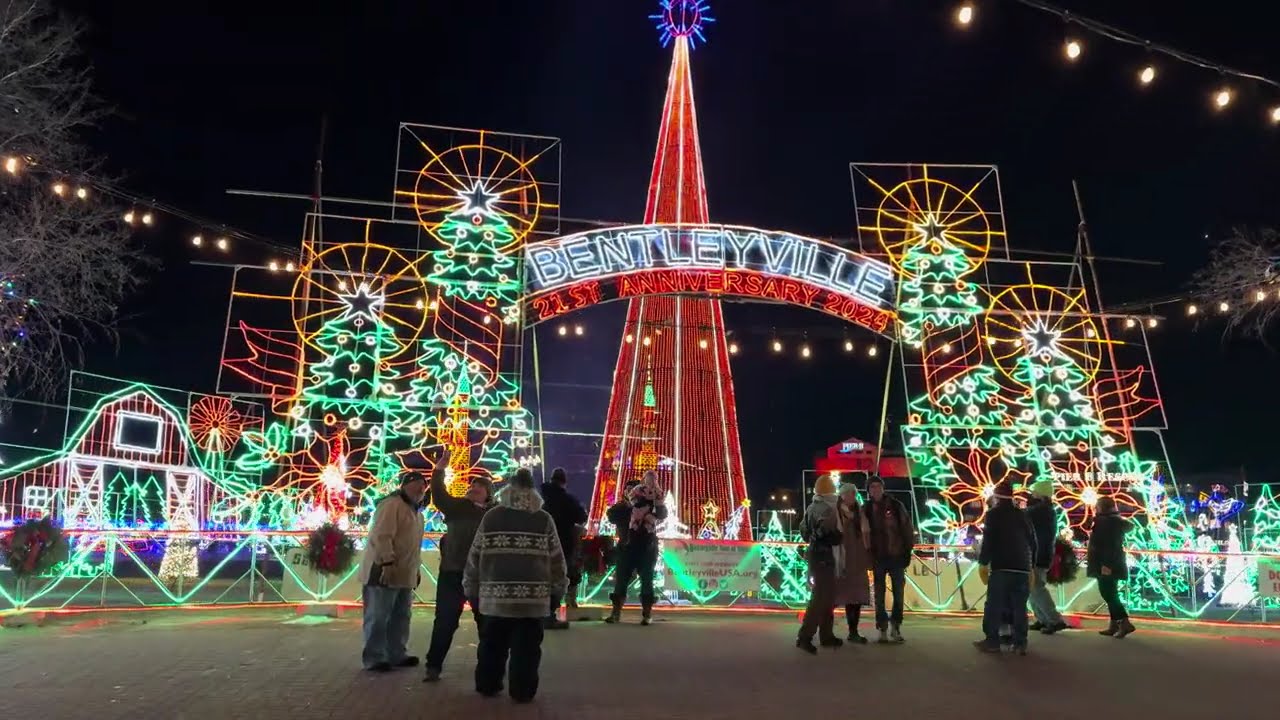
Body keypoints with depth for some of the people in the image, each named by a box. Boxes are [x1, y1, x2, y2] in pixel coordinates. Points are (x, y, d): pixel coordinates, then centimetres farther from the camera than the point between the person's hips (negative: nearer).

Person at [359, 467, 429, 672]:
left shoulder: (416, 511, 18)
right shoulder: (392, 504, -13)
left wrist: (416, 569, 22)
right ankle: (373, 659, 5)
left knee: (401, 617, 15)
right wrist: (388, 562, -28)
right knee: (378, 617, -2)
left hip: (405, 574, 10)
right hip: (383, 571, -10)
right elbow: (380, 536, -22)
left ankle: (397, 655, 24)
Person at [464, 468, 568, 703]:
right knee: (526, 647, 6)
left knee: (492, 644, 17)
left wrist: (471, 588, 17)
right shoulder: (544, 519, 0)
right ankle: (522, 691, 8)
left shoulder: (491, 517, 3)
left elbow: (474, 556, 6)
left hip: (495, 595, 2)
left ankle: (487, 686, 28)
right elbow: (556, 559, 2)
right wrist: (559, 588, 15)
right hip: (533, 596, -2)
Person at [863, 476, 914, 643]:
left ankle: (895, 626, 19)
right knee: (879, 595, 4)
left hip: (896, 556, -1)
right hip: (878, 558, 1)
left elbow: (907, 528, 0)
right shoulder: (866, 509, 0)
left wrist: (908, 551, -4)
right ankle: (883, 628, 12)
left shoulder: (896, 505, -3)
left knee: (898, 593, 5)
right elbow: (864, 533, 3)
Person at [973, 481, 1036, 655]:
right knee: (1019, 606, 6)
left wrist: (983, 563, -5)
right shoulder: (1022, 515, 13)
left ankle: (992, 641, -1)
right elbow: (1032, 542, 15)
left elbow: (988, 540, -9)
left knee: (994, 604, -1)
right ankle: (1020, 643, 6)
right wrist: (1031, 566, 21)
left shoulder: (993, 514, -2)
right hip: (1022, 567, 5)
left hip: (1001, 566, -5)